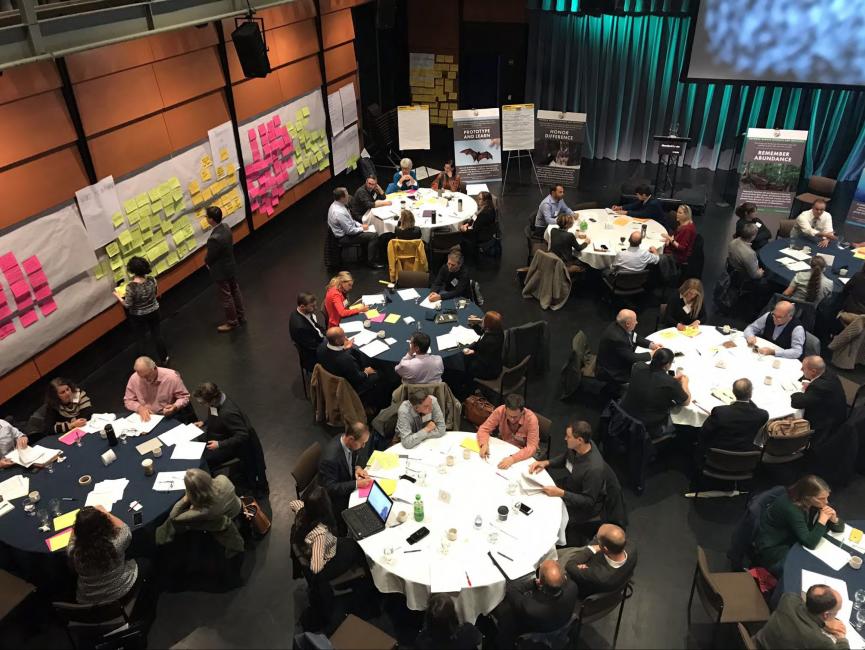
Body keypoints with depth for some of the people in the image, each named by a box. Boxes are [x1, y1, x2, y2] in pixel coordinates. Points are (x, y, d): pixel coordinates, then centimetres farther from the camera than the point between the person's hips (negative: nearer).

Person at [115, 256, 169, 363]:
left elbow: (127, 305, -22)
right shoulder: (151, 279, -18)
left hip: (138, 316, -3)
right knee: (157, 334, 22)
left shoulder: (131, 286, -30)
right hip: (153, 311, 3)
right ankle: (164, 358, 36)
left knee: (139, 339, 16)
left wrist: (119, 296, -4)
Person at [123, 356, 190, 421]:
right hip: (147, 418, 3)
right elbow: (128, 401, 6)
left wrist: (175, 407, -24)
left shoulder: (172, 377, -15)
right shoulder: (134, 379, -7)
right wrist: (139, 407, -14)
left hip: (169, 419, -3)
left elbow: (184, 397, -4)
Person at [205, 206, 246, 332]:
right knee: (235, 292, 23)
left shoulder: (214, 238, -36)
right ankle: (241, 316, 40)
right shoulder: (226, 227, -10)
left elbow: (209, 258, -21)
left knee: (226, 297, 11)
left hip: (221, 271, -8)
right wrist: (208, 258, 5)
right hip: (231, 266, 8)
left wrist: (206, 261, 3)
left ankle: (232, 322, 29)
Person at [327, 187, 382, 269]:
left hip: (345, 230, 10)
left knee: (371, 231, 17)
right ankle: (372, 262, -2)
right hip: (344, 238, -10)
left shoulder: (335, 205, 0)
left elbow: (349, 220, 15)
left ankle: (366, 255, 25)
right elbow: (350, 231, -25)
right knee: (373, 236, -13)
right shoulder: (339, 212, -31)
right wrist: (362, 228, -10)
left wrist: (360, 225, 5)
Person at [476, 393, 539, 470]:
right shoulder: (500, 411, -21)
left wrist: (513, 458, -43)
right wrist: (484, 444, -32)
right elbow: (484, 429, -12)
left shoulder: (531, 419, -28)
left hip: (524, 453, -2)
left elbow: (532, 448, -29)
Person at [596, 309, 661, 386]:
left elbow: (635, 338, 10)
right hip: (612, 373, -9)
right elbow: (631, 358, -24)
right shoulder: (617, 338, -34)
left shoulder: (617, 326, -8)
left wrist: (651, 345, -2)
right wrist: (650, 354, -13)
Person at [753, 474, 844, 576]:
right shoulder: (791, 508, -32)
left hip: (792, 543, 8)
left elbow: (839, 528, -1)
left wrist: (834, 519, -22)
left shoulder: (814, 503, -9)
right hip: (772, 551, -8)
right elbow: (809, 543, -33)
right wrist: (822, 520, -31)